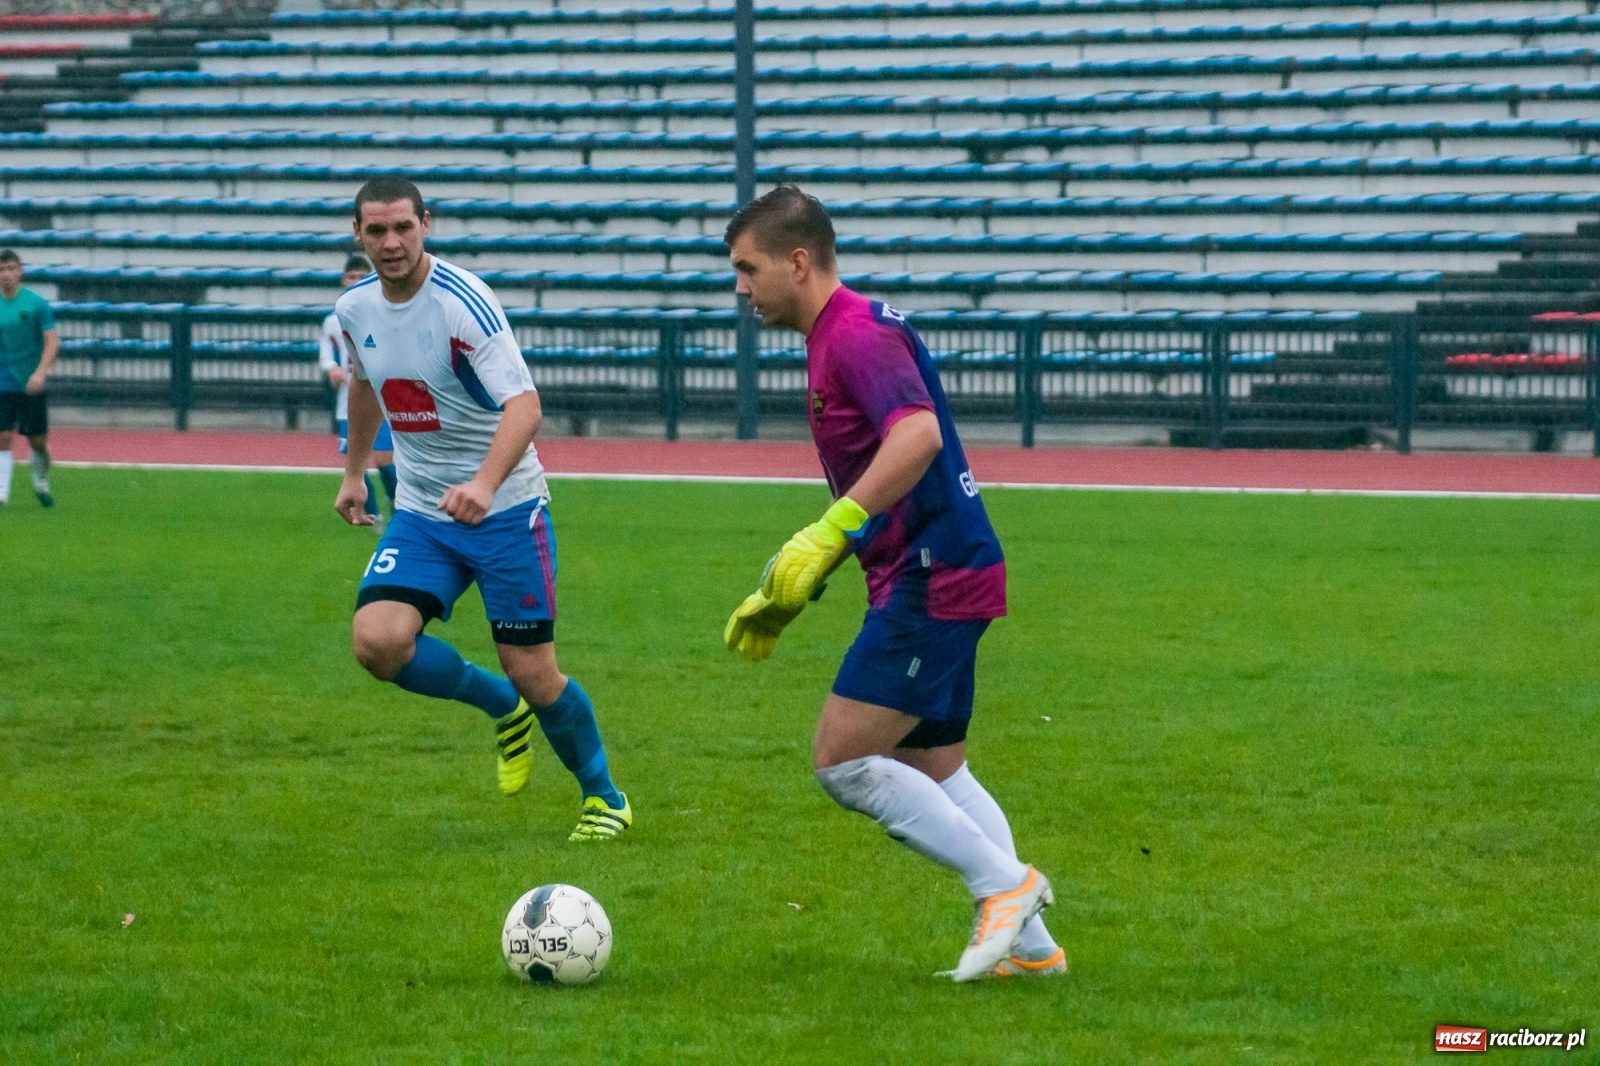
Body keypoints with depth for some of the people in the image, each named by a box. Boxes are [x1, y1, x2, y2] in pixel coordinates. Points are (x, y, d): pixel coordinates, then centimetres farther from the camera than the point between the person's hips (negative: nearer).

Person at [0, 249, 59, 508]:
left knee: (38, 441, 7)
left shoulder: (36, 303, -5)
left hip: (31, 386, -1)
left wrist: (40, 372, -19)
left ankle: (42, 483, 31)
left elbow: (52, 341, -7)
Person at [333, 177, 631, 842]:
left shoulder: (462, 303, -21)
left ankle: (603, 797, 23)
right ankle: (502, 708, 10)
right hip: (421, 513, 5)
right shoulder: (356, 308, 0)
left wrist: (486, 482, -47)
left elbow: (524, 404, -31)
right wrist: (354, 471, 27)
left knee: (532, 673, -4)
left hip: (505, 508, -5)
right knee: (377, 640, -18)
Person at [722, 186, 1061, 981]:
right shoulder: (833, 340, 18)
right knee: (932, 772, 15)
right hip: (931, 578, 11)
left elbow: (918, 435, -33)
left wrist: (828, 535, -34)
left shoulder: (858, 334, -14)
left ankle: (1004, 882, -6)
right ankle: (1028, 943, 16)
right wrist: (785, 593, 24)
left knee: (841, 759, -10)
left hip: (932, 580, -11)